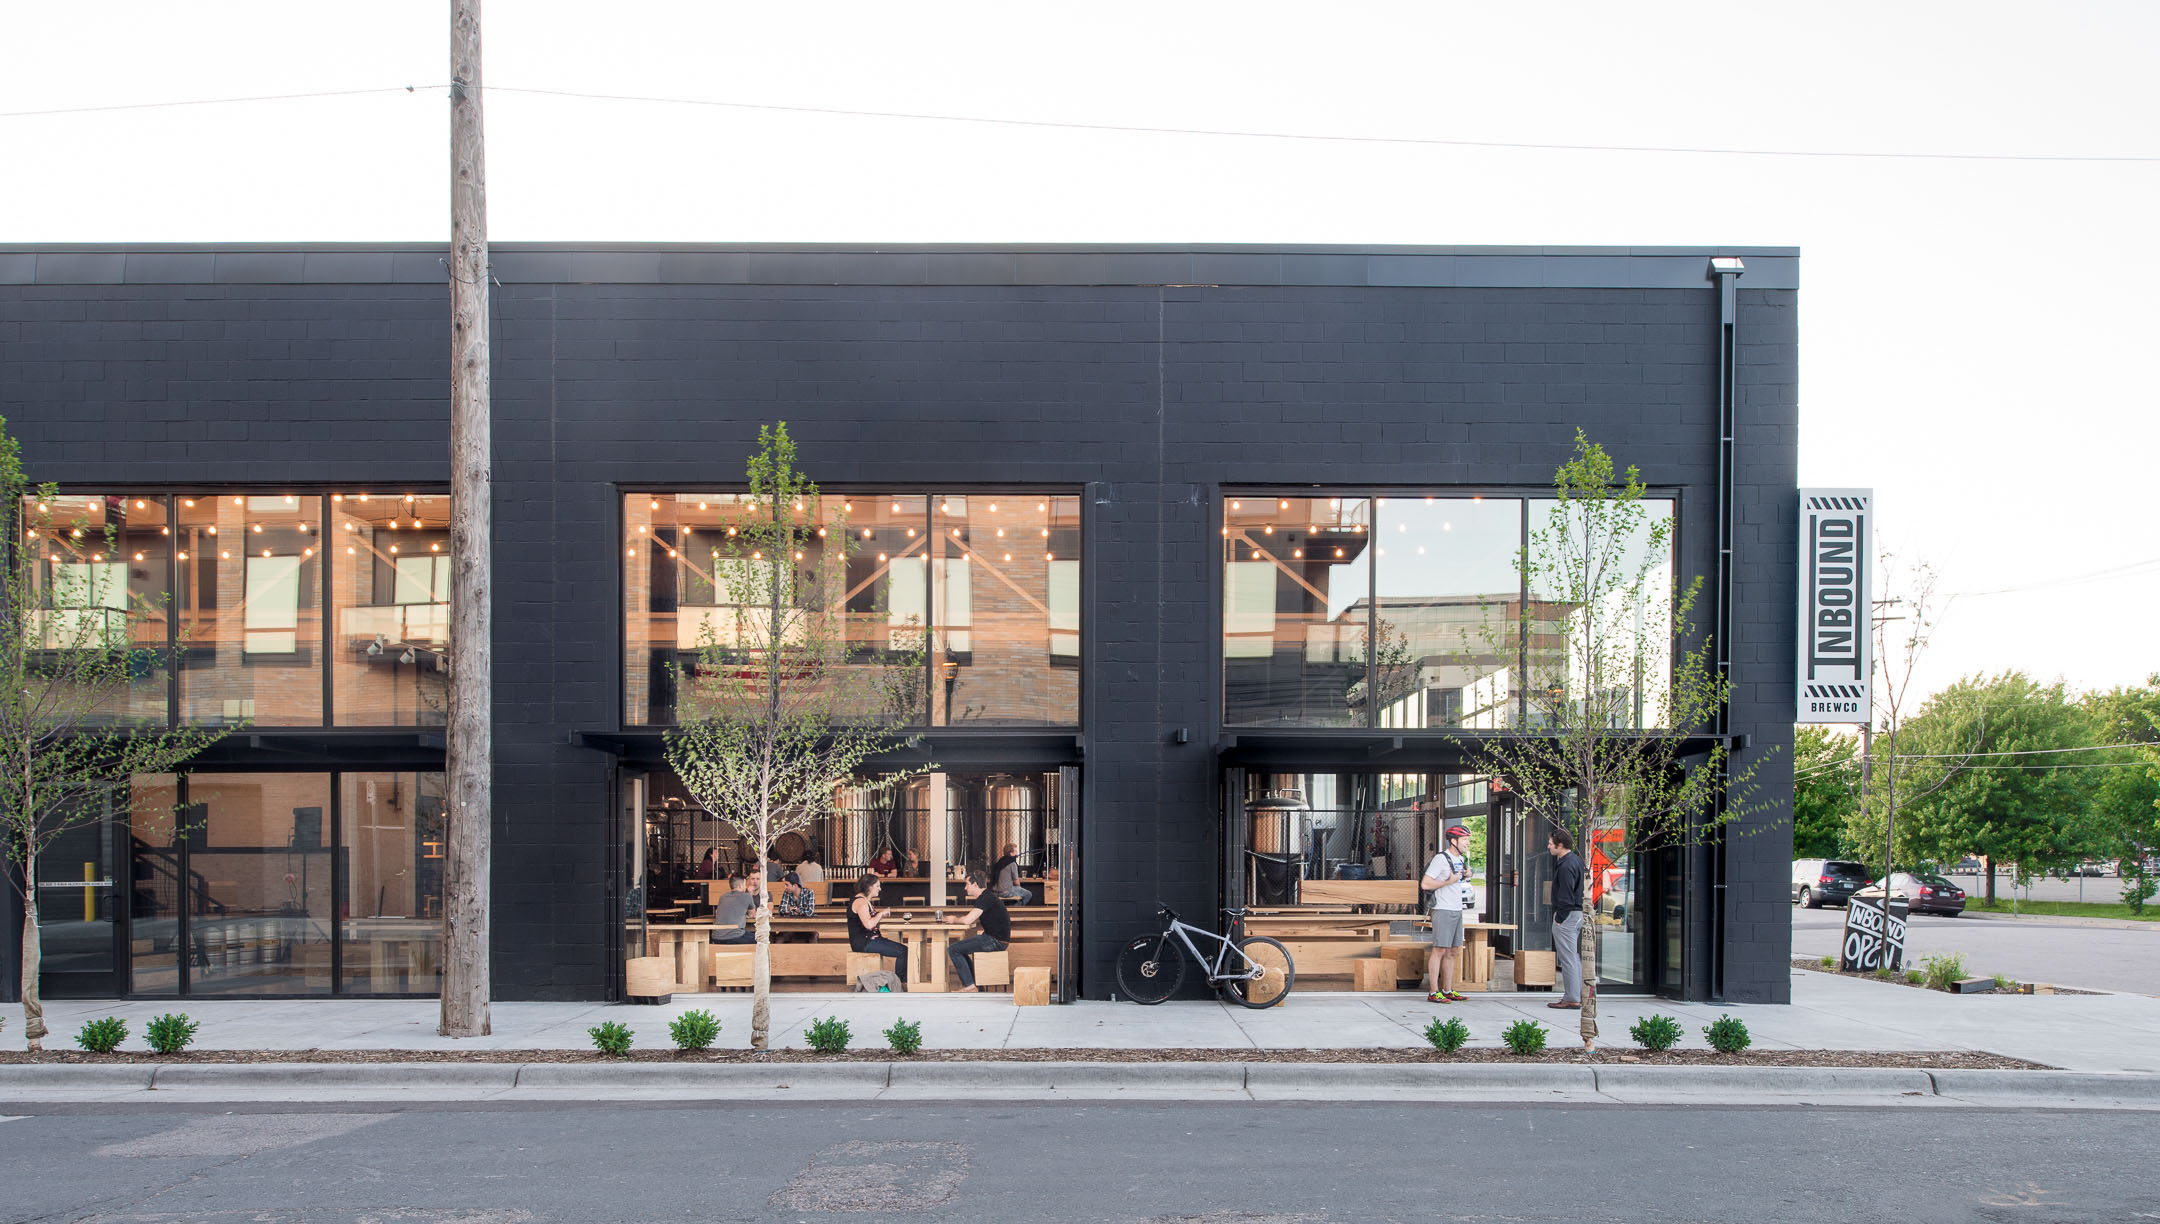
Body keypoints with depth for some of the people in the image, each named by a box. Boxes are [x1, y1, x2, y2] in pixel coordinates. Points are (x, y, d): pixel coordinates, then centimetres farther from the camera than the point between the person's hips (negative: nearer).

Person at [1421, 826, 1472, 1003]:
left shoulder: (1461, 859, 14)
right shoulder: (1441, 858, -11)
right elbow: (1425, 883, -15)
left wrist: (1466, 876, 7)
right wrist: (1449, 881, -17)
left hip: (1457, 910, 9)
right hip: (1443, 910, -9)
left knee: (1452, 951, 9)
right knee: (1439, 950, -9)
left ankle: (1448, 990, 13)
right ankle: (1433, 993, -9)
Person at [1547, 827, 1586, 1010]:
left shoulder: (1566, 867, -20)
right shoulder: (1576, 859, 12)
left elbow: (1565, 897, -20)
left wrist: (1559, 919, -15)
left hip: (1567, 915, -11)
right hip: (1578, 913, 11)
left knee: (1568, 959, -6)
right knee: (1575, 957, 15)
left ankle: (1572, 1000, -3)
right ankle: (1576, 995, 21)